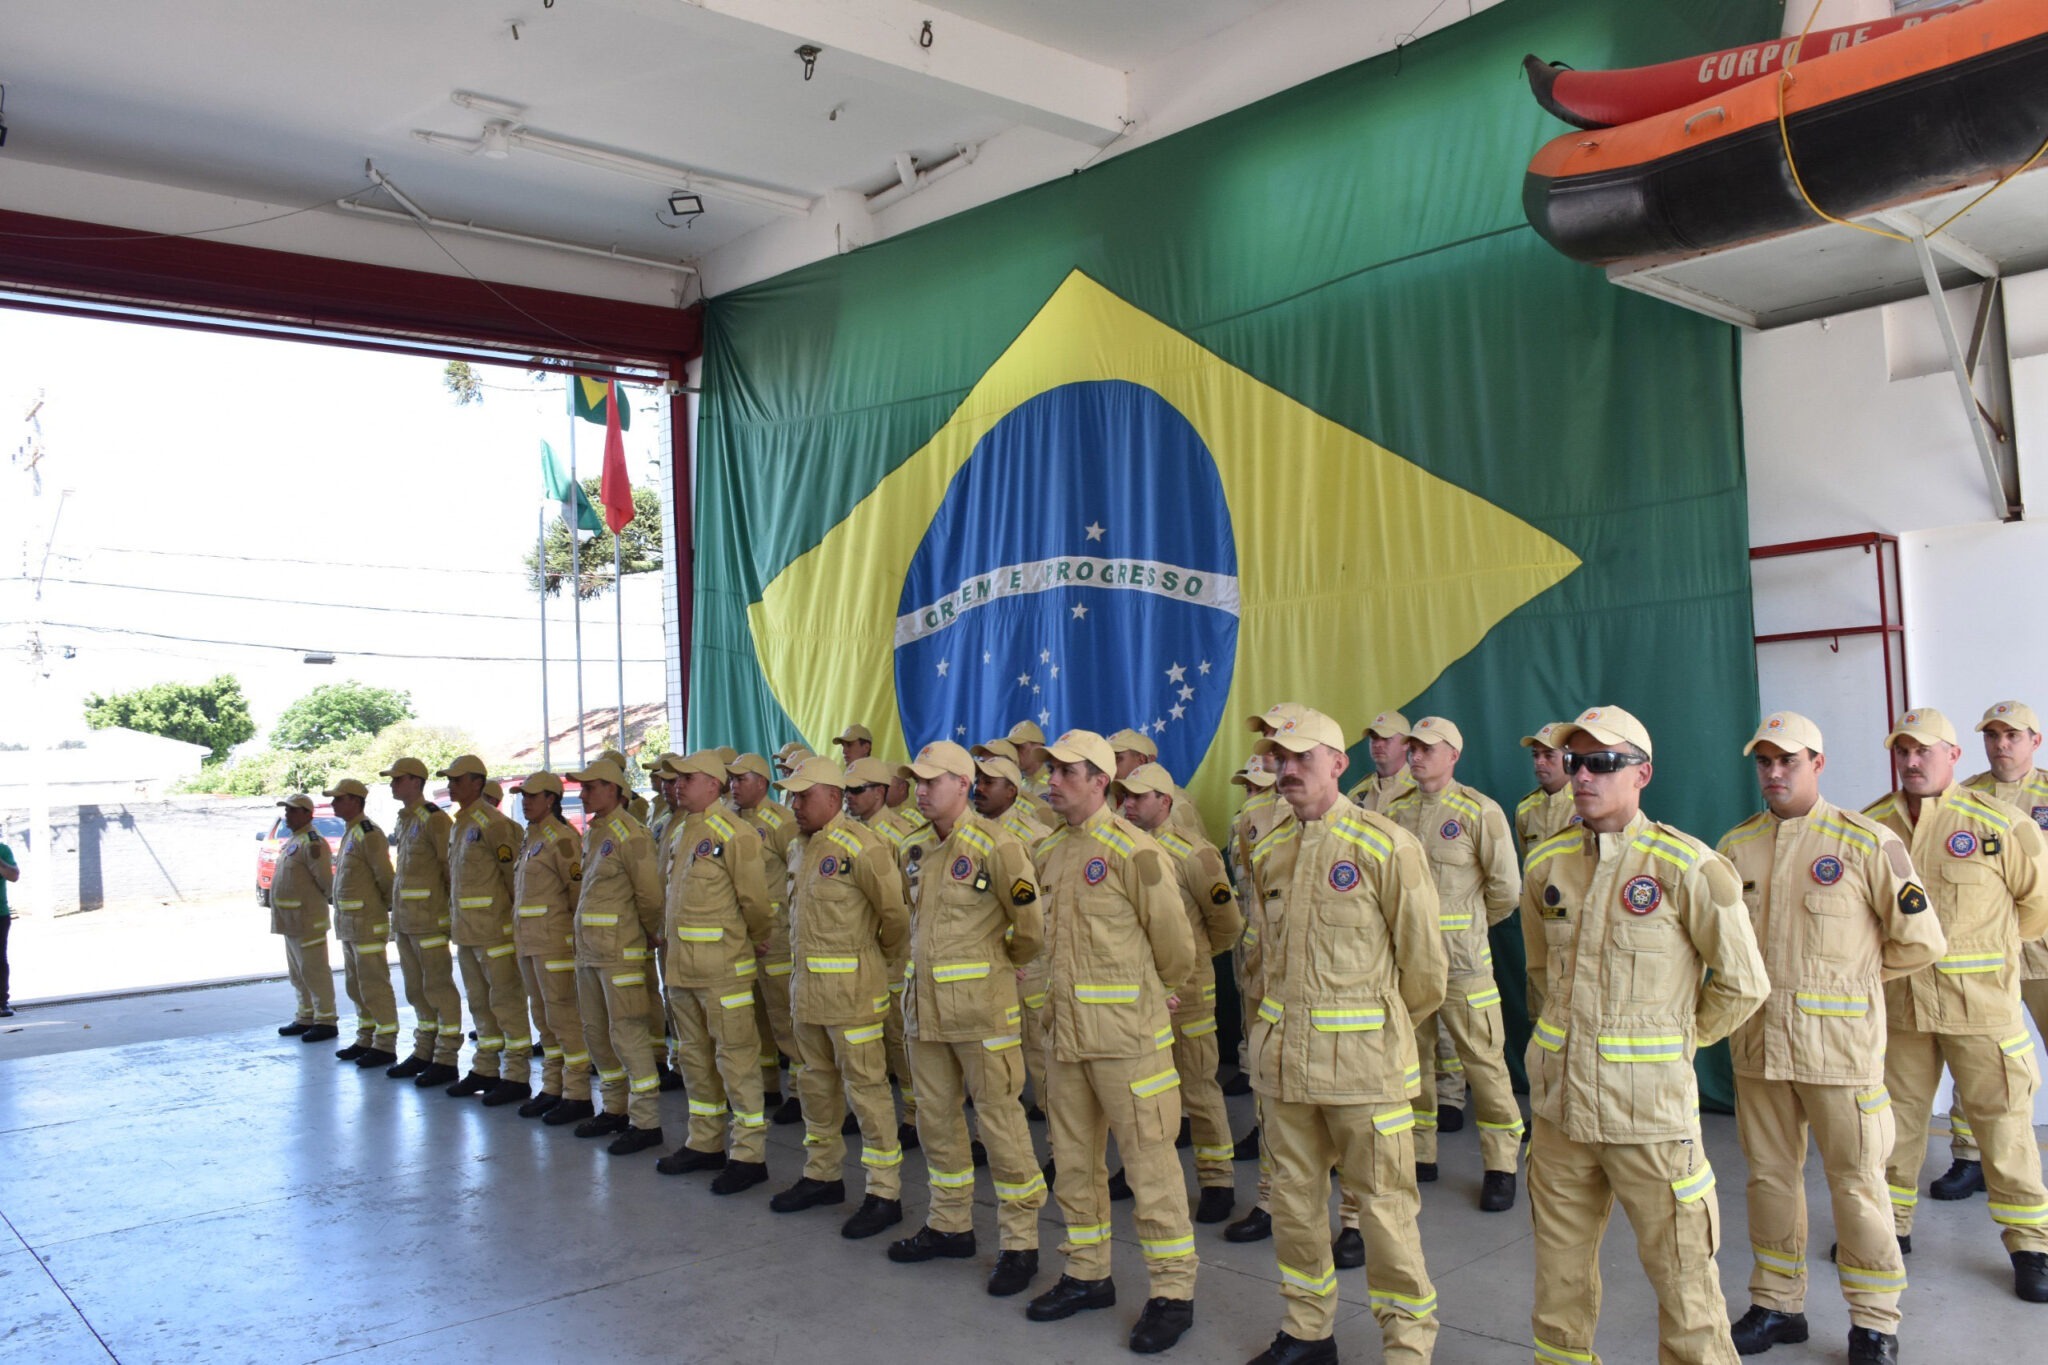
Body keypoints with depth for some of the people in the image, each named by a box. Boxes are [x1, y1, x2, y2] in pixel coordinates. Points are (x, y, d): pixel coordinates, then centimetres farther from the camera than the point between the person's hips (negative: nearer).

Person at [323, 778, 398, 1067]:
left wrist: (390, 907, -10)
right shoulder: (350, 834, 16)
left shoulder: (368, 834, -15)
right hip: (349, 923, 10)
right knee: (356, 987, 15)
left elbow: (385, 877, -18)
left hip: (367, 922, -10)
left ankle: (385, 1046, -1)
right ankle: (365, 1040, 24)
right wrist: (342, 917, 17)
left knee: (374, 986, -6)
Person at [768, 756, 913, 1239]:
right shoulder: (806, 845, 12)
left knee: (865, 1086, -3)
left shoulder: (860, 846, -16)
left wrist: (886, 965, 0)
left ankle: (885, 1193, 5)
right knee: (816, 1083, 17)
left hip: (850, 986, -9)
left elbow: (897, 913, -13)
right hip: (808, 984, 9)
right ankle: (823, 1176, 31)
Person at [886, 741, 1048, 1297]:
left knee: (1000, 1122, 0)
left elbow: (1032, 923, -10)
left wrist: (1003, 960, 4)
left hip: (981, 1009, -8)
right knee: (937, 1120, 16)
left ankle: (1020, 1244, 11)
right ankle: (950, 1225, 32)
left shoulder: (994, 845, -14)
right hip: (926, 1008, 8)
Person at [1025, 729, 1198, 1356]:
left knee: (1149, 1162, 1)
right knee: (1073, 1161, 16)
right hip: (1065, 1029, 8)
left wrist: (1139, 991, 6)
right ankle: (1087, 1274, 32)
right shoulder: (1050, 851, 9)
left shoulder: (1132, 851, -14)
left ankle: (1172, 1292, 14)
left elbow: (1174, 945, -8)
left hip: (1126, 1032, -8)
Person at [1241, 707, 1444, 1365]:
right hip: (1283, 1057, 5)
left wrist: (1383, 1027, 7)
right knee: (1293, 1196, 15)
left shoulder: (1386, 844, -9)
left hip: (1363, 1059, -5)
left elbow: (1422, 963, -3)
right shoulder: (1268, 851, 8)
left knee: (1385, 1205, 3)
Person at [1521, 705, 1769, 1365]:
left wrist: (1673, 1039, 6)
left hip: (1649, 1104, -5)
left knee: (1681, 1274, 4)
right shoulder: (1546, 863, 5)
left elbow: (1742, 985, -2)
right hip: (1557, 1100, 5)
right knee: (1560, 1274, 15)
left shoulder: (1687, 867, -11)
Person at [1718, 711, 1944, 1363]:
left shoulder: (1866, 841, -6)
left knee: (1855, 1181, 5)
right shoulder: (1735, 846, 6)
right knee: (1769, 1175, 14)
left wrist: (1850, 978, 3)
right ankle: (1777, 1304, 28)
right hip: (1757, 1040, 4)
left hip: (1839, 1038, -4)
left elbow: (1919, 940, -4)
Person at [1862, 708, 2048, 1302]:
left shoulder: (1999, 824, -7)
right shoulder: (1870, 826, 1)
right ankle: (1890, 1226, 29)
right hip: (1897, 1002, 3)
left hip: (1980, 1001, -3)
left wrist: (1984, 944, 9)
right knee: (1895, 1118, 13)